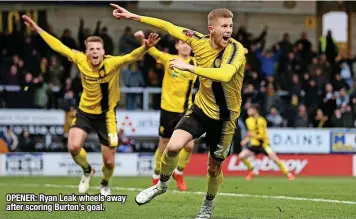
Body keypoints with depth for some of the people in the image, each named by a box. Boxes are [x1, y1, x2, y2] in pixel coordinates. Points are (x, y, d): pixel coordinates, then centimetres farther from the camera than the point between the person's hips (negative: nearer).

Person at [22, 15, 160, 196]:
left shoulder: (112, 63, -21)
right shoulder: (80, 60, -13)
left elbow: (131, 57, -37)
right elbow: (58, 46, -2)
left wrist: (145, 48, -58)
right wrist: (37, 29, 3)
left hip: (106, 115, -2)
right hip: (84, 111, 2)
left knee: (109, 161, 3)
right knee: (73, 147, -20)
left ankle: (105, 184, 39)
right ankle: (87, 171, 15)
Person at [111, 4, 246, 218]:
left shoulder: (236, 50, -24)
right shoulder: (201, 41, -9)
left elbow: (225, 75, -43)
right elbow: (170, 27, 4)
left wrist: (189, 67, -41)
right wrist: (135, 17, 5)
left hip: (225, 117, -3)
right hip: (201, 108, 3)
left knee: (214, 167, 8)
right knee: (173, 146, -17)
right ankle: (162, 184, 13)